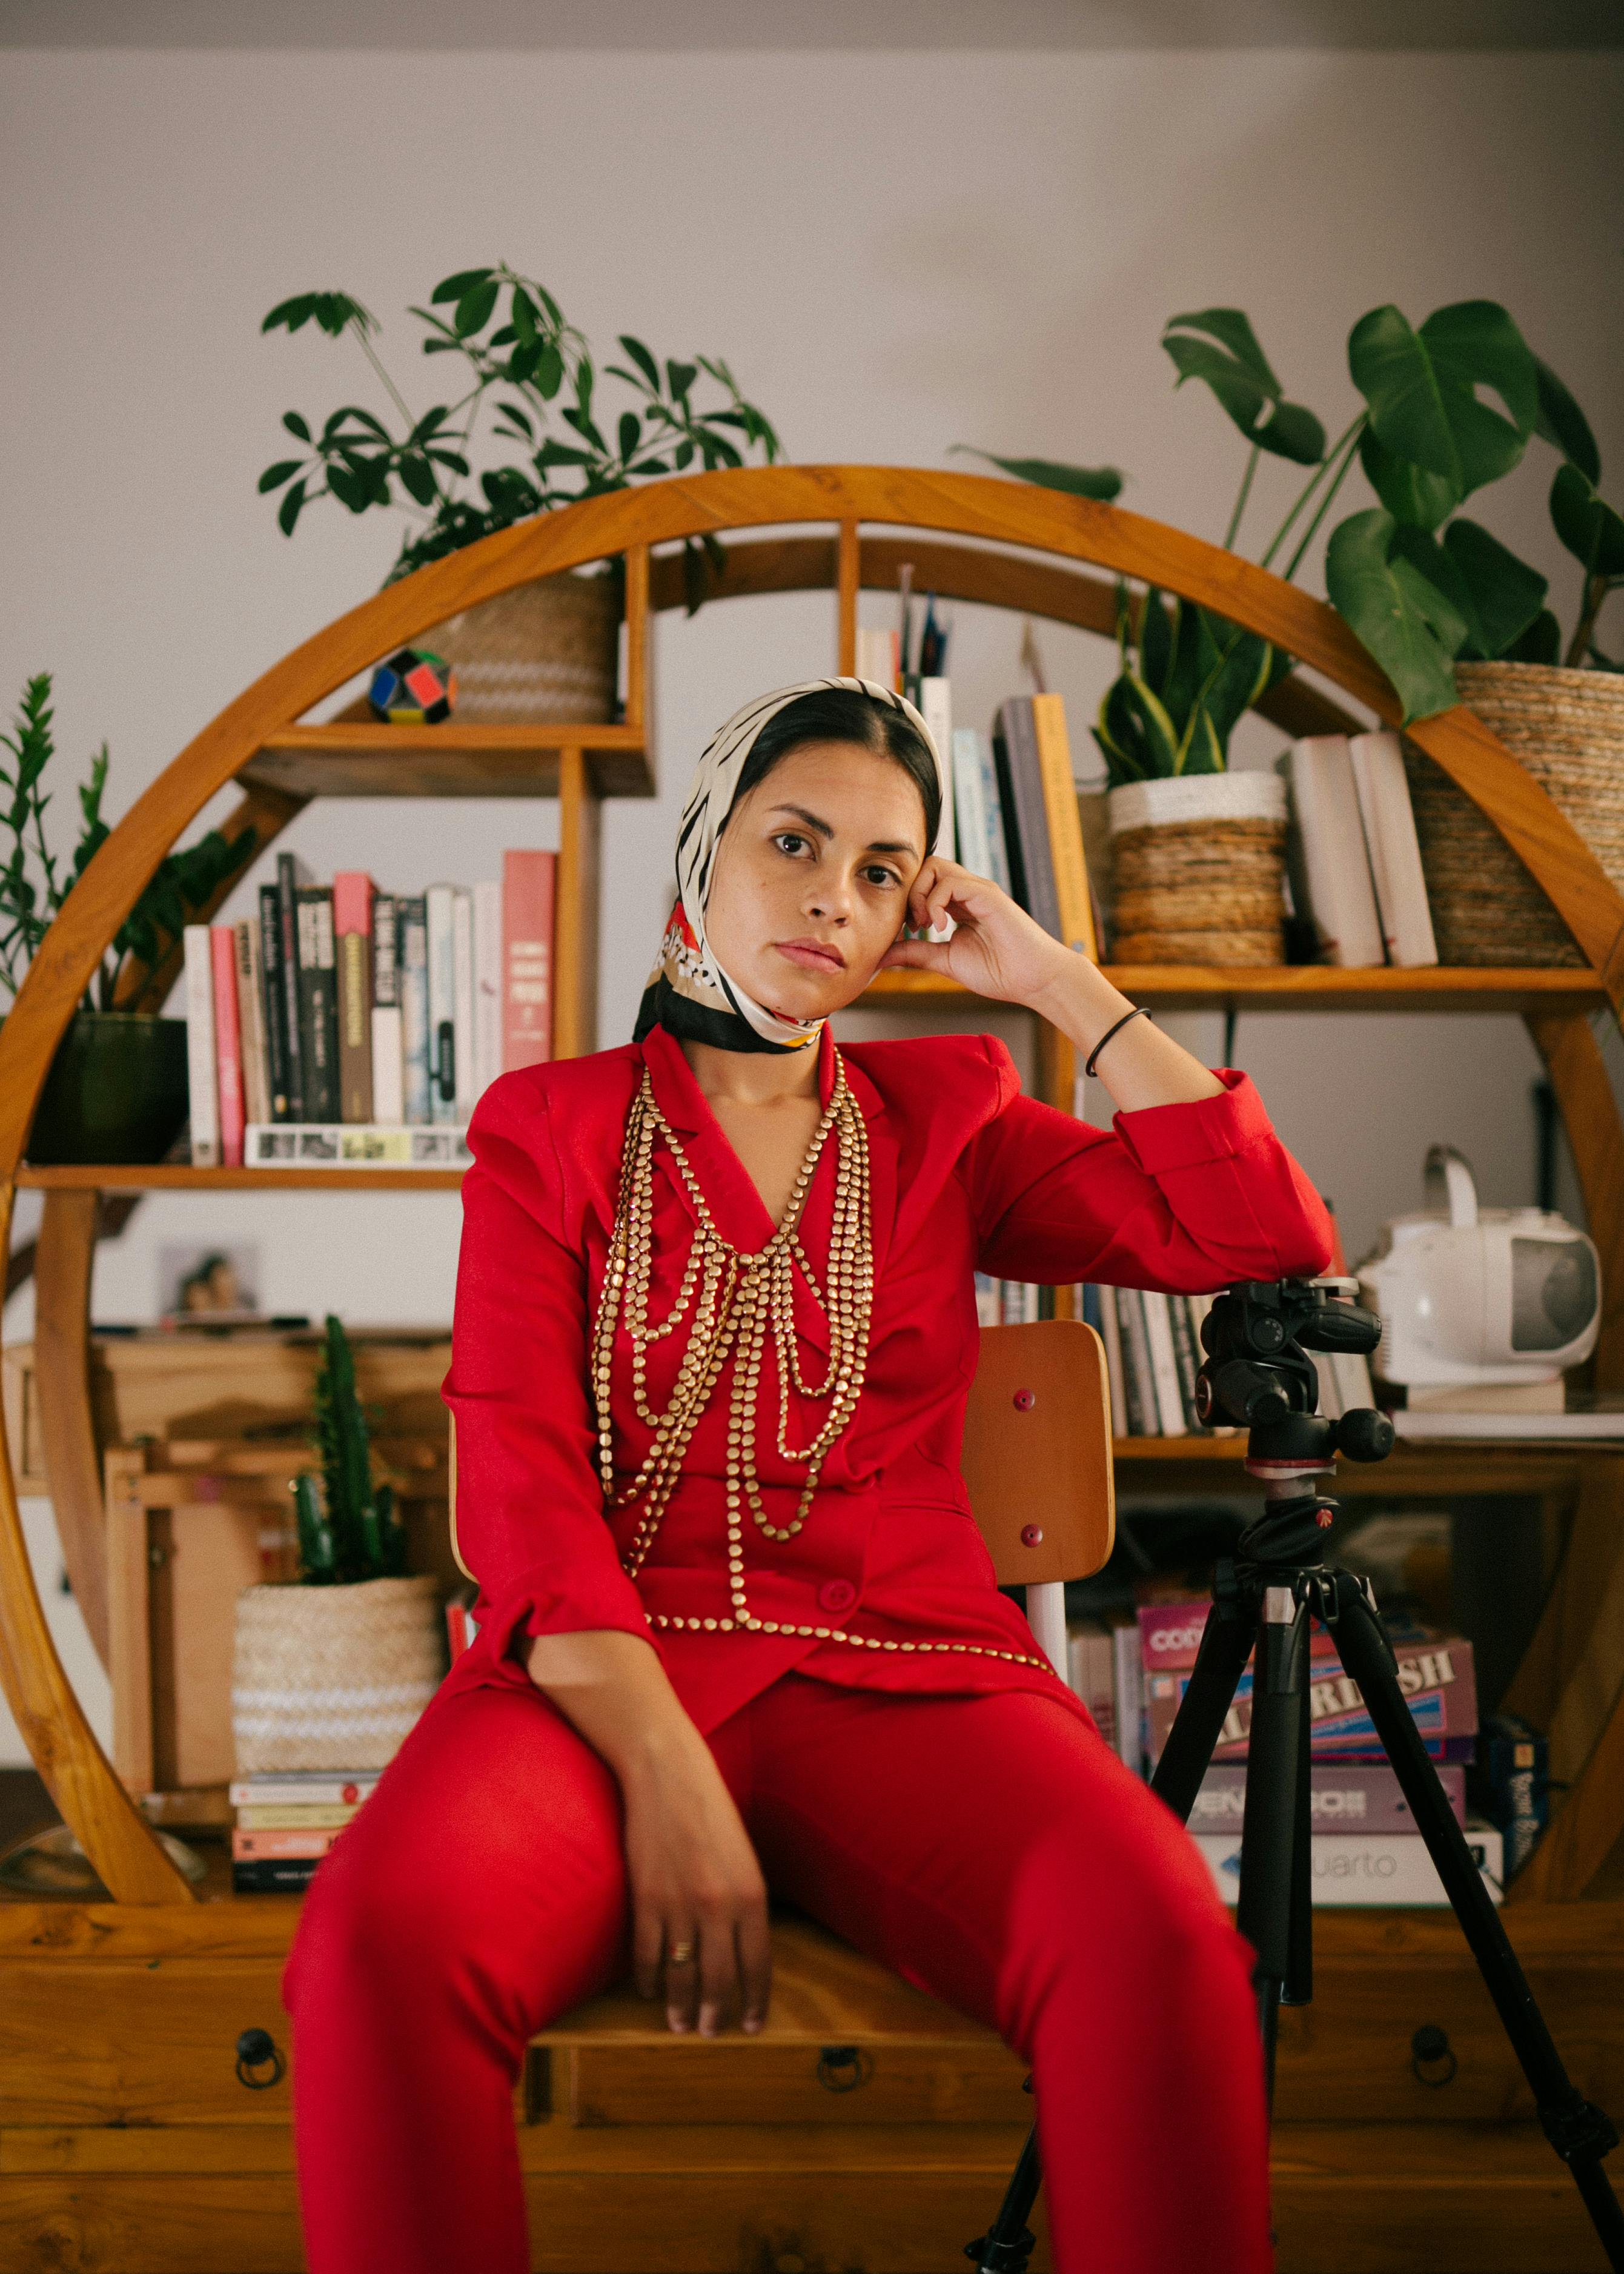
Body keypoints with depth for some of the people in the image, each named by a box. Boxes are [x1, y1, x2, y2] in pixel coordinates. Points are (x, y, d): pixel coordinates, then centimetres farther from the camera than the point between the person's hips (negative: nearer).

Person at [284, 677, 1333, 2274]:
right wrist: (661, 1769, -16)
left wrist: (1060, 983, 8)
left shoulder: (942, 1119, 19)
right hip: (605, 1666, -1)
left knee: (1161, 1948, -32)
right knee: (382, 1942, -35)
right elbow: (517, 1475, 0)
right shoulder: (548, 1128, 13)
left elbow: (1266, 1237, 7)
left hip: (901, 1668, 1)